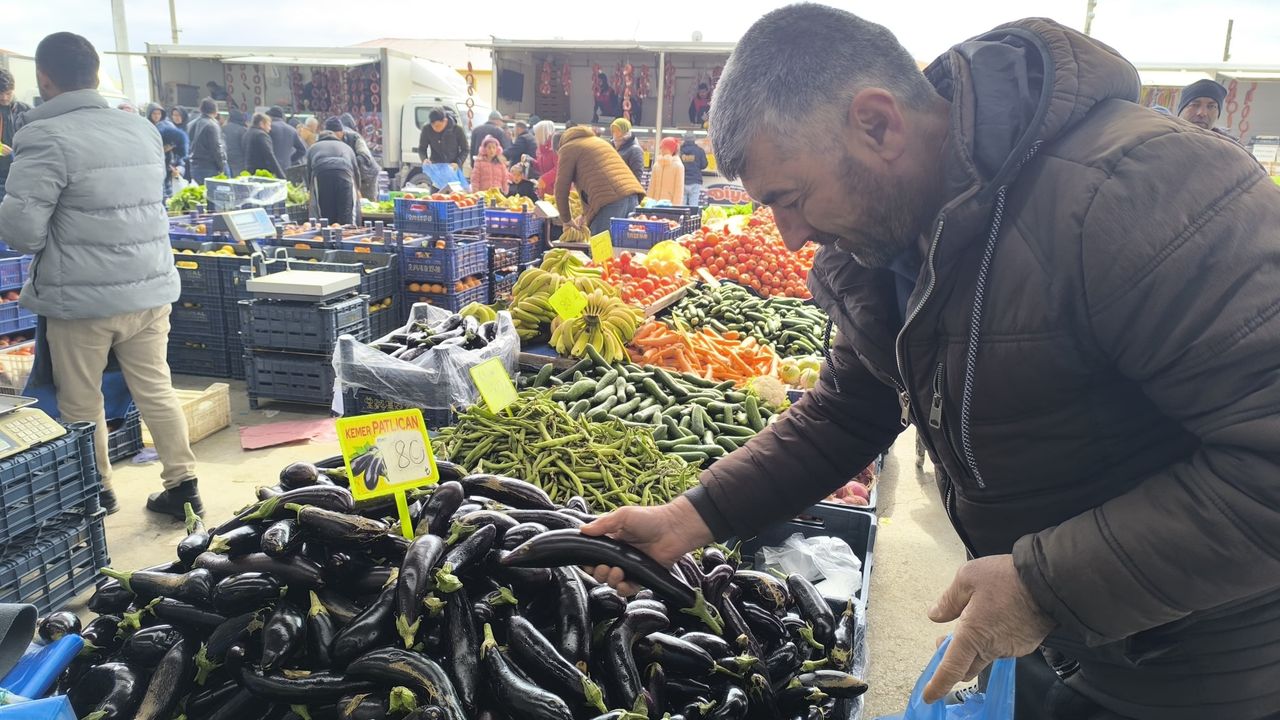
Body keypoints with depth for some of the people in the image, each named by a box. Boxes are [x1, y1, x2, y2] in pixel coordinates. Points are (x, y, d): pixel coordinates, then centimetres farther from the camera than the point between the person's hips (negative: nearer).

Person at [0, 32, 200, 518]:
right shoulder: (143, 130, 7)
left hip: (81, 296, -6)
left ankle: (95, 492, 26)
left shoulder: (46, 138, -15)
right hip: (150, 287, 6)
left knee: (81, 404, 12)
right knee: (156, 391, 13)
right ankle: (182, 484, 15)